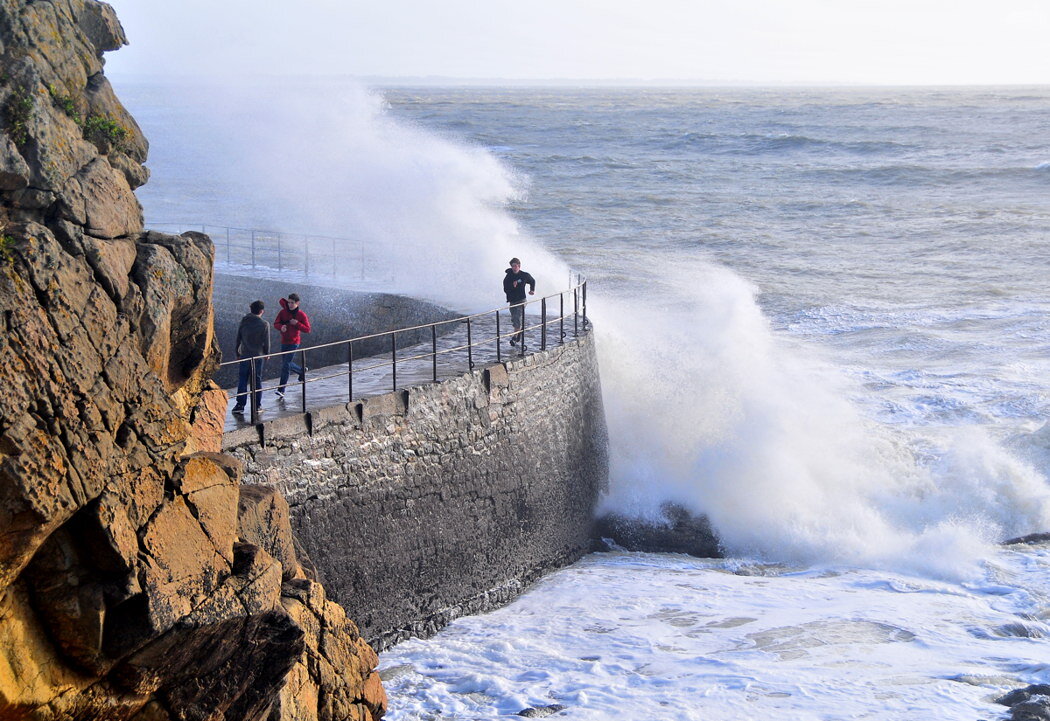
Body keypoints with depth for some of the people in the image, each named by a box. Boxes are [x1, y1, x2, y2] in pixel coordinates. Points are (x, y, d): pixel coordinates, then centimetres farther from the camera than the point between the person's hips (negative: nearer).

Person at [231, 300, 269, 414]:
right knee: (257, 380, 8)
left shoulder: (244, 321, -1)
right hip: (258, 356, -1)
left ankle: (240, 405, 0)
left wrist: (237, 351, 16)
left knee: (242, 380, 6)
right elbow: (266, 341, -4)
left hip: (244, 355, 1)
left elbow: (238, 338, 5)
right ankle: (257, 405, 11)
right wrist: (267, 353, 13)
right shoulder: (264, 325, -9)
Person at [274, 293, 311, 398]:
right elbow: (275, 323, -1)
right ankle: (301, 371, 43)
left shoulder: (301, 315, -7)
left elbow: (307, 329, -6)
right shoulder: (283, 312, 1)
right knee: (284, 363, 15)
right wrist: (281, 327, -23)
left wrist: (297, 323, -20)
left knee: (286, 365, -11)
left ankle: (281, 389, -10)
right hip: (284, 341, 5)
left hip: (294, 342, -5)